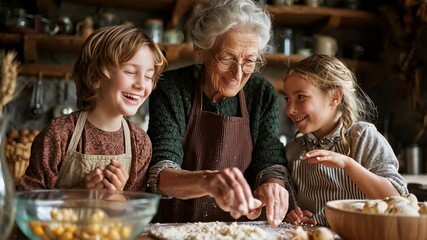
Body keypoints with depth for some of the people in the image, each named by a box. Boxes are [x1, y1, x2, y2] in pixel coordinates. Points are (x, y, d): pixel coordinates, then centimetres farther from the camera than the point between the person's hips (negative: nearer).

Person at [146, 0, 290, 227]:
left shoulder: (262, 94, -1)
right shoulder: (171, 89, -11)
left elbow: (270, 160, -3)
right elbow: (159, 174, -19)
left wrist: (272, 184, -27)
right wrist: (207, 181, -39)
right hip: (175, 228, -2)